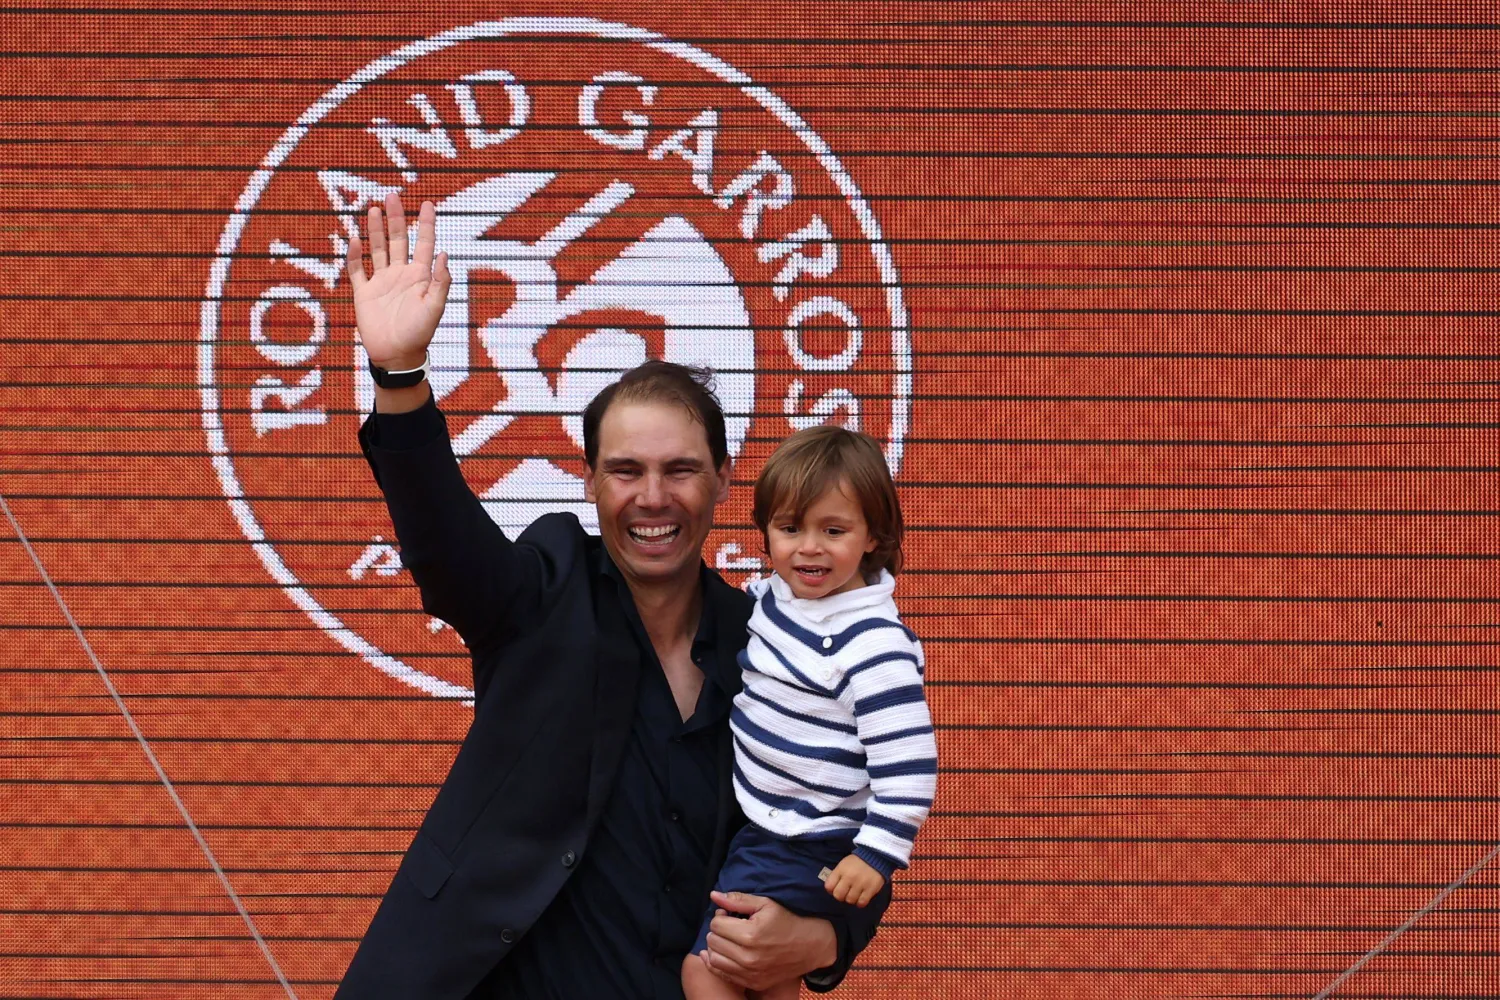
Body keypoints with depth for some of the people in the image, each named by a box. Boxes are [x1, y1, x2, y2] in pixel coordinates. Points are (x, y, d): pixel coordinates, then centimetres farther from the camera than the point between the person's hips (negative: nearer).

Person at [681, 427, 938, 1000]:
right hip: (761, 826, 9)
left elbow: (906, 758, -24)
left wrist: (878, 853, -23)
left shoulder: (872, 643, -24)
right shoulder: (773, 596, 1)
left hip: (812, 854, -9)